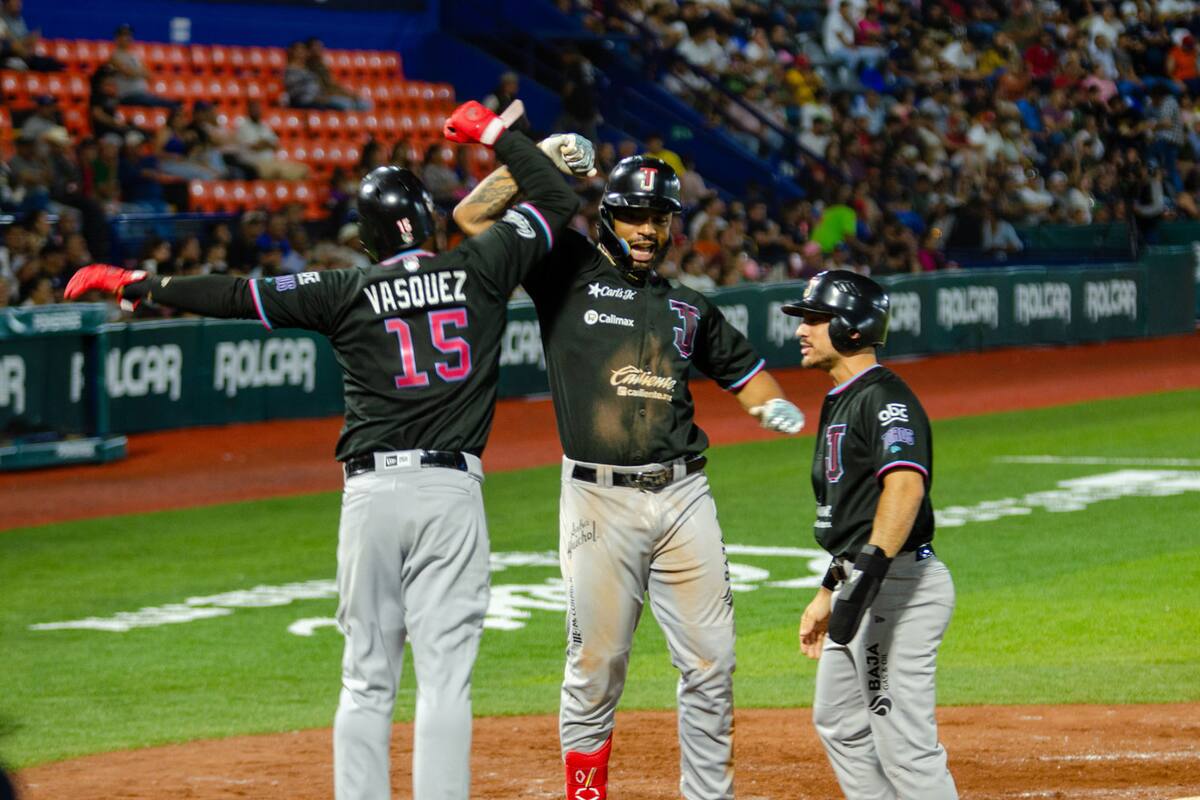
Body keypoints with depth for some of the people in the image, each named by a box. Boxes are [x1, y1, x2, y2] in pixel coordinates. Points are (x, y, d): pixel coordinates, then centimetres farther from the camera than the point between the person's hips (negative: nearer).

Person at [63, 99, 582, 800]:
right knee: (445, 677, -3)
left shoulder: (351, 292, 2)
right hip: (453, 490, -1)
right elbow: (560, 199, 13)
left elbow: (237, 296, 2)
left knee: (368, 680, 7)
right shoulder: (479, 270, 3)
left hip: (373, 490, 1)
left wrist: (139, 285, 11)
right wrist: (494, 134, 22)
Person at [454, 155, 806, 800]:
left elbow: (743, 372, 27)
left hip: (683, 498, 4)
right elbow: (472, 216, 1)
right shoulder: (569, 273, 6)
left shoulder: (689, 308, 18)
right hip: (599, 501, -4)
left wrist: (774, 406, 5)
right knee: (596, 667, -1)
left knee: (710, 663, 3)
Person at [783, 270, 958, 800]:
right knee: (839, 723, 20)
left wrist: (867, 574, -41)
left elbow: (906, 483, -32)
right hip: (861, 584, 11)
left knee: (904, 745, -11)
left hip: (898, 582, -11)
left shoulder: (884, 398, -15)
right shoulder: (839, 402, 18)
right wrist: (829, 592, 28)